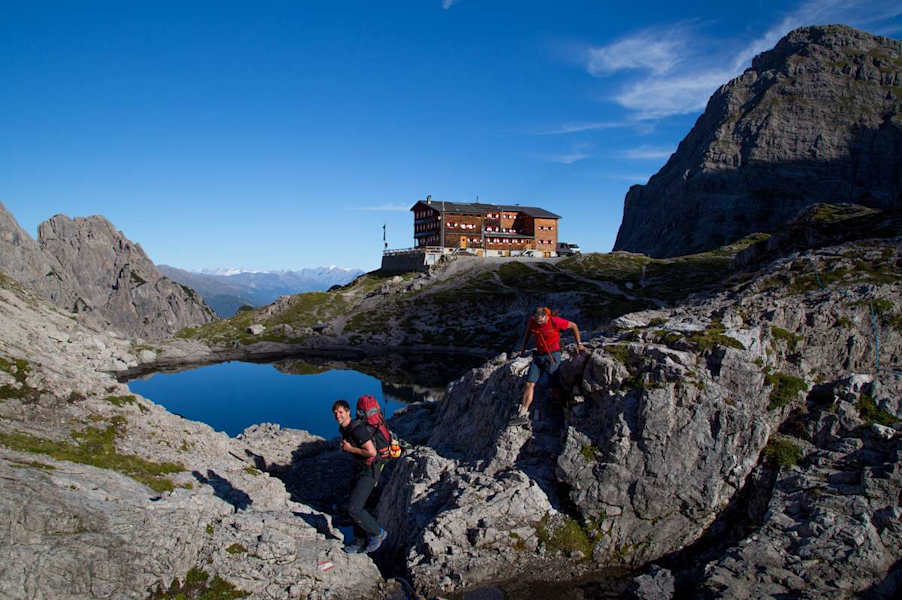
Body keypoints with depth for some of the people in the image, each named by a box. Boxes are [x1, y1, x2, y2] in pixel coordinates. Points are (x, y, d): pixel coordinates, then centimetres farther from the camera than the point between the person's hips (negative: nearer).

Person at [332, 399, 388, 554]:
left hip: (369, 472, -10)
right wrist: (345, 447, 4)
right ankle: (361, 542, 30)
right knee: (355, 506, 14)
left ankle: (377, 533, 8)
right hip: (359, 470, 10)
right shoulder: (344, 428, 5)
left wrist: (350, 449, -20)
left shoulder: (357, 429, -27)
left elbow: (372, 452, -30)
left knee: (353, 508, -12)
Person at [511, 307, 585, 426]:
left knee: (554, 388, -5)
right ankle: (522, 414, -7)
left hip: (553, 356, -4)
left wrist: (579, 344, 0)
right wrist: (524, 346, 23)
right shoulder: (531, 321, -5)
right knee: (529, 384, -6)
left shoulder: (555, 321, -18)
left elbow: (573, 326, -3)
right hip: (538, 356, 4)